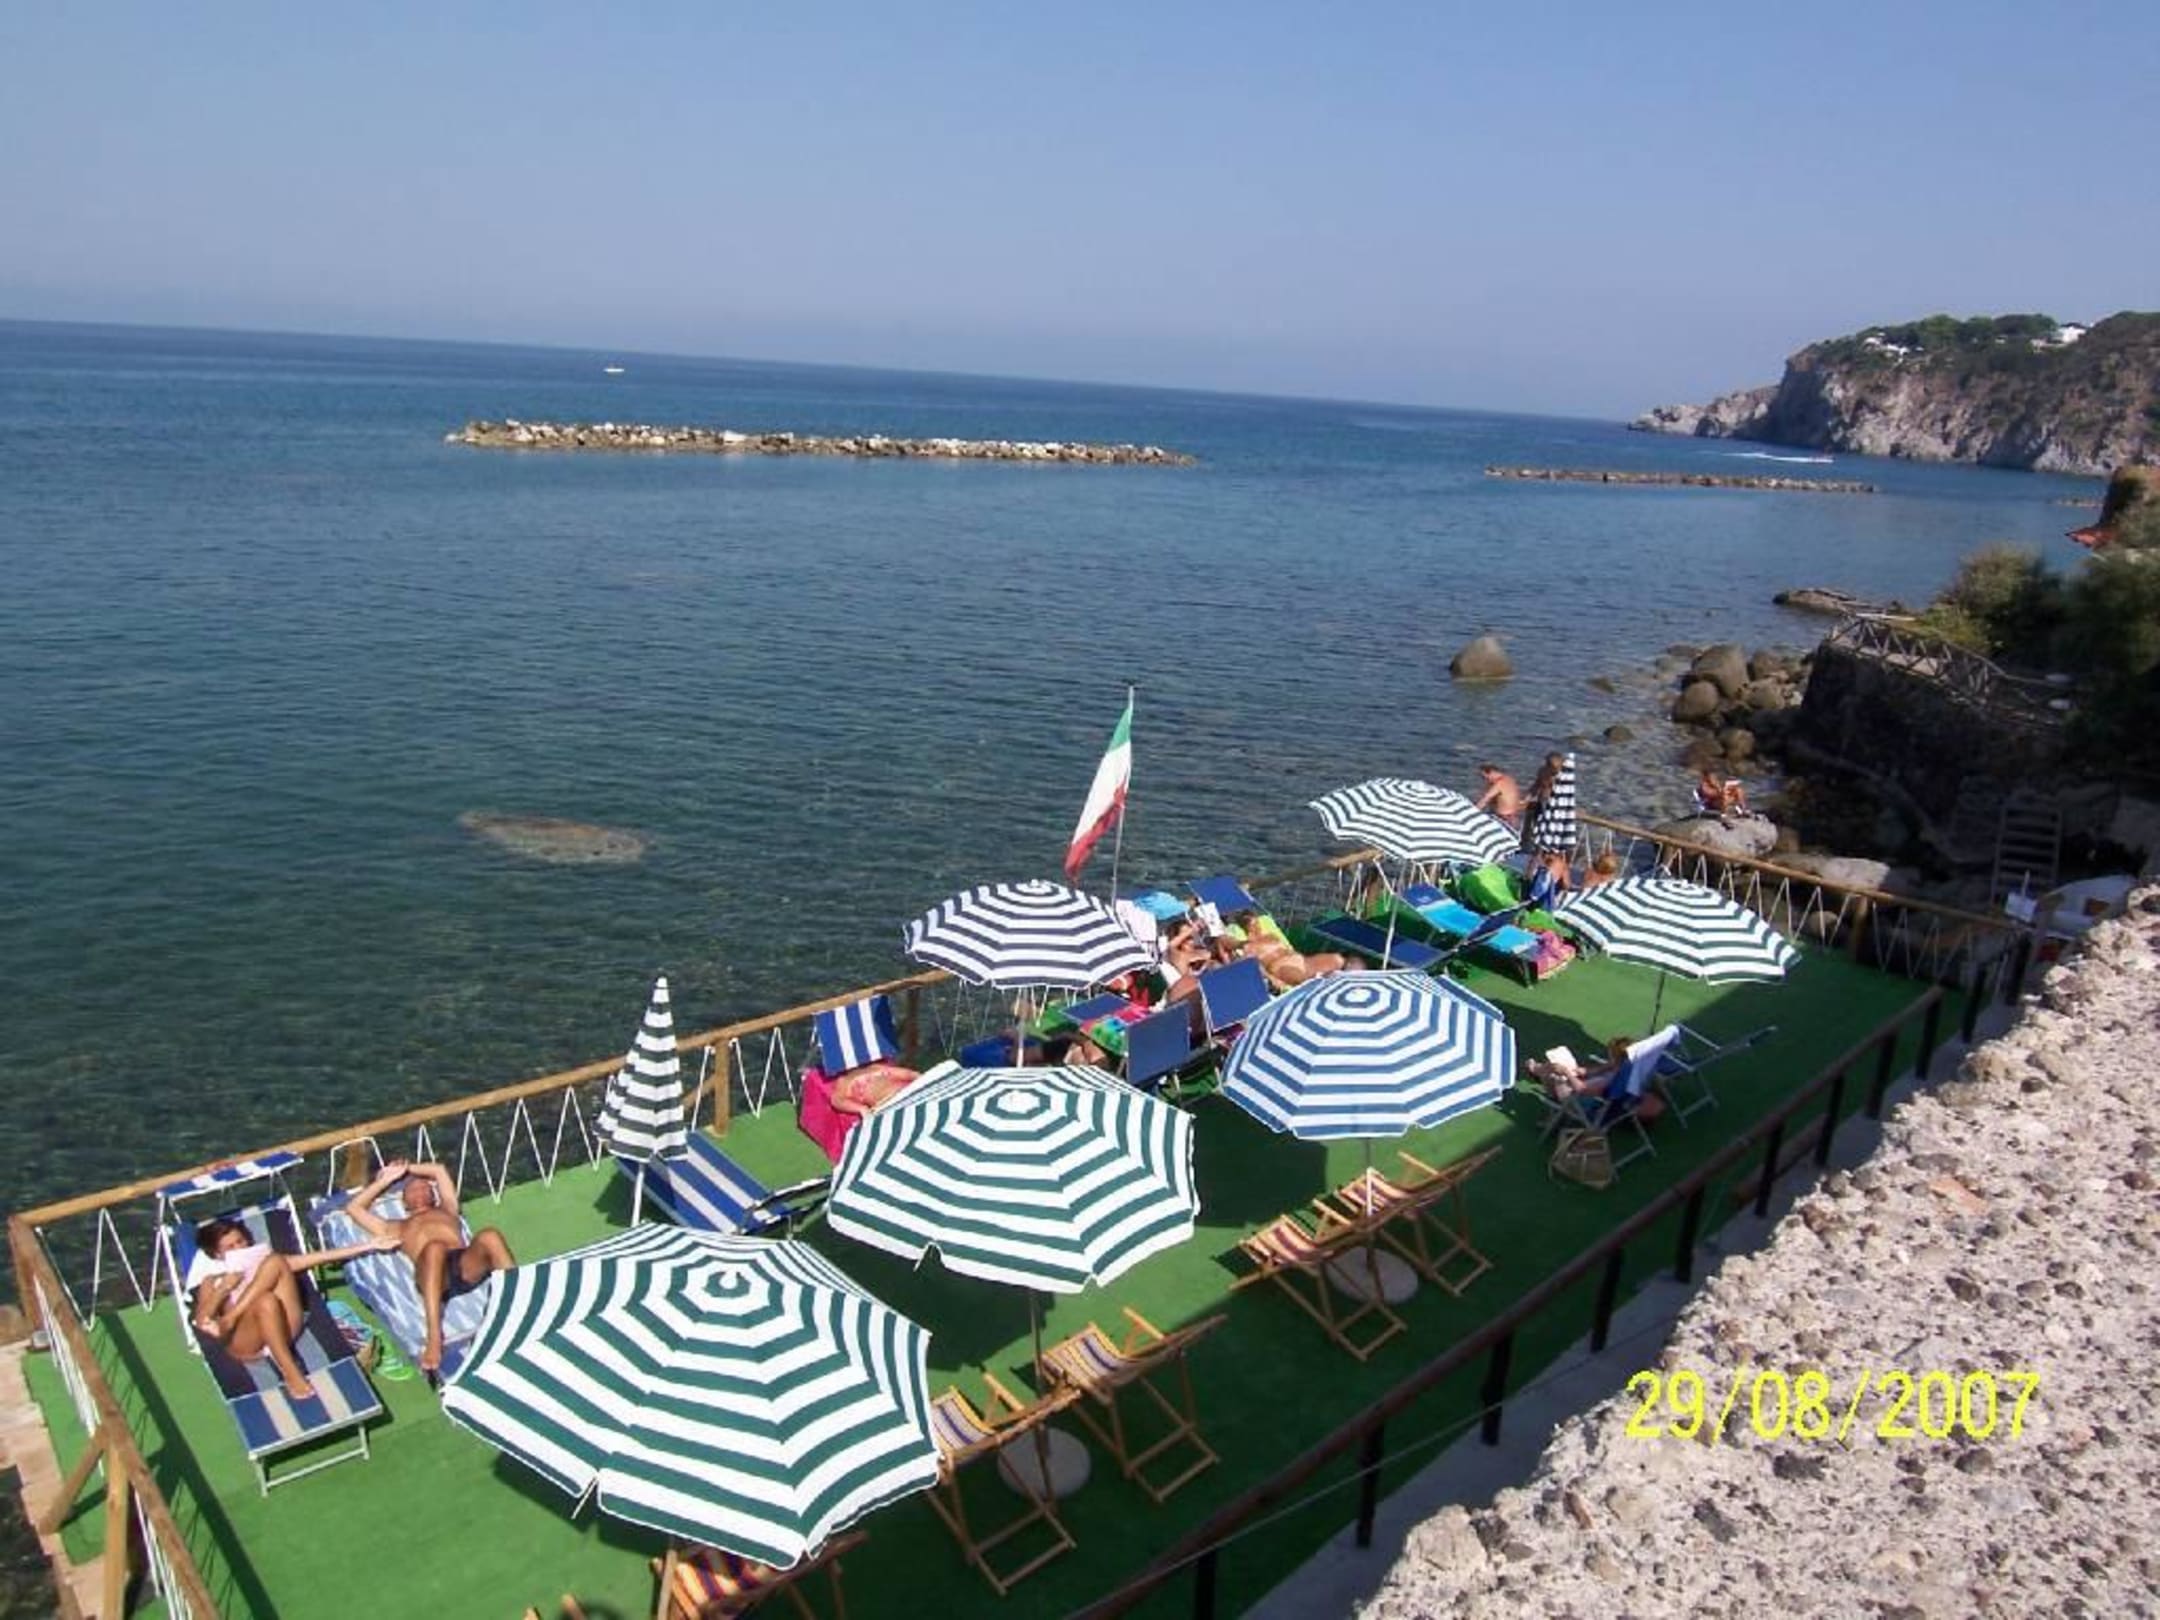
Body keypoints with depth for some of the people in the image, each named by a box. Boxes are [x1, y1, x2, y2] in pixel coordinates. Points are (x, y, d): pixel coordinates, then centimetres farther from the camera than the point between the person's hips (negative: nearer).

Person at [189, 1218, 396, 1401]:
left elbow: (315, 1258, 18)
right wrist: (223, 1289, -9)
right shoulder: (212, 1281, 23)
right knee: (266, 1300, -37)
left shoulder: (265, 1259, 29)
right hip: (246, 1343, -2)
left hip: (283, 1332, 2)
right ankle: (290, 1373, -37)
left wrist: (367, 1246, 8)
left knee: (275, 1261, -17)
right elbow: (201, 1322, 5)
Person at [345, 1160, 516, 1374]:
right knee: (434, 1248, -39)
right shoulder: (396, 1228, 38)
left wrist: (408, 1169, 58)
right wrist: (386, 1180, 48)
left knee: (489, 1236, -34)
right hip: (433, 1274, -1)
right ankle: (434, 1339, -50)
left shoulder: (447, 1211, 42)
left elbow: (439, 1170, 53)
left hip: (467, 1263, 2)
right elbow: (353, 1207, 41)